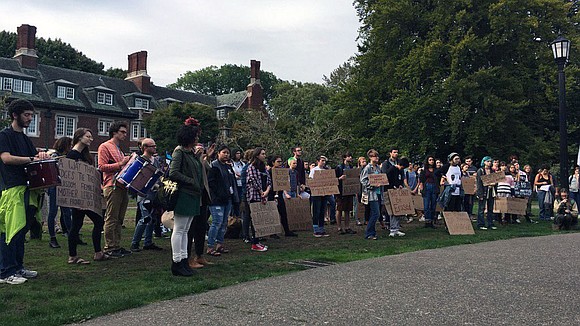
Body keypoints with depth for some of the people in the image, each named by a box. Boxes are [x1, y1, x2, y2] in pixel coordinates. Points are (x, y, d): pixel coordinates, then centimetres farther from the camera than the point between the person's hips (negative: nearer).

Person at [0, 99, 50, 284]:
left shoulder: (26, 139, 22)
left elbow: (34, 157, 23)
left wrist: (41, 155, 1)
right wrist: (31, 159, -18)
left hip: (28, 188, 8)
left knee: (22, 229, 12)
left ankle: (18, 267, 20)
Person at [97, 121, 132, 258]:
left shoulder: (119, 149, 25)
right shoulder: (105, 147, -2)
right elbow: (102, 167, -13)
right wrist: (120, 164, -17)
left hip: (122, 186, 9)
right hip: (112, 187, -9)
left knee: (119, 219, 10)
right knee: (111, 219, -6)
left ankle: (117, 246, 16)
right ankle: (109, 248, -2)